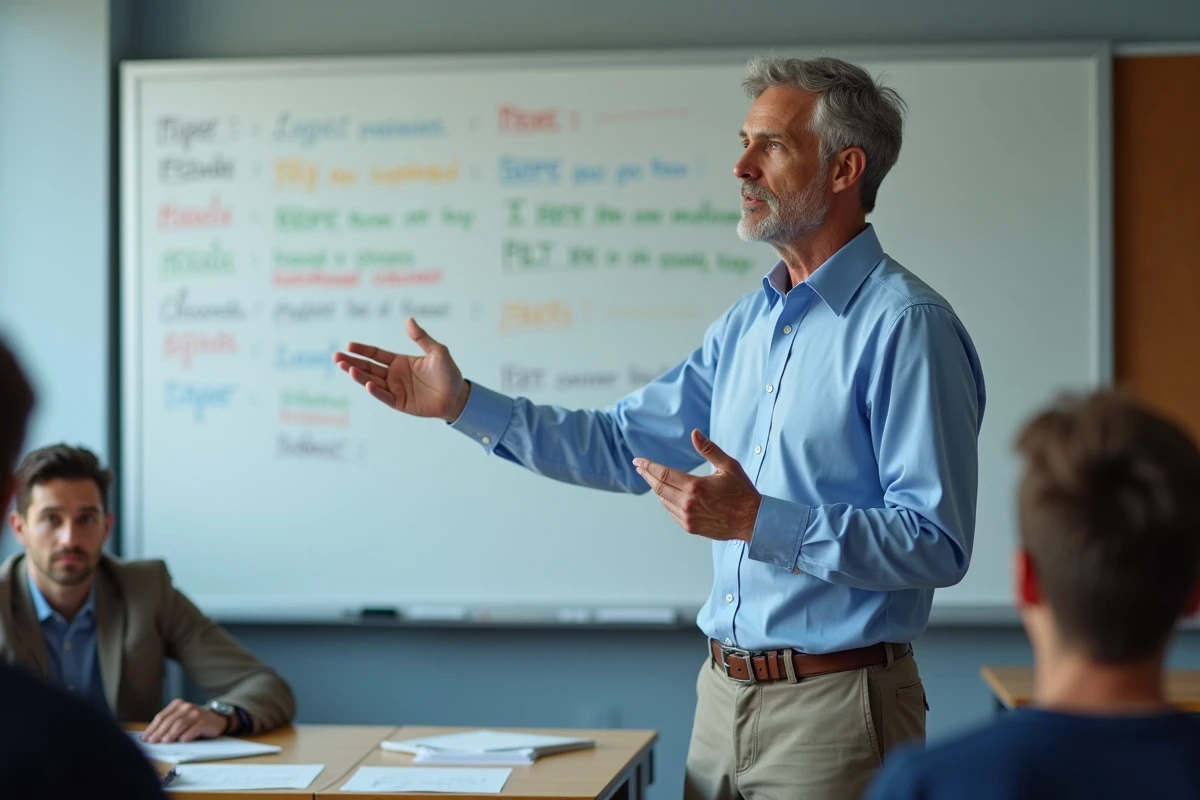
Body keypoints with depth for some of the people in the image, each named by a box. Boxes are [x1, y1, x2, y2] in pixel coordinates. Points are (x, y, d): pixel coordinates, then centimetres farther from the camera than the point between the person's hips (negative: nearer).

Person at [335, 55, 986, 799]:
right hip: (726, 695, 8)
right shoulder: (749, 321, 11)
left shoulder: (904, 326, -16)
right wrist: (461, 403, 9)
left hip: (832, 706, -8)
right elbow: (623, 446, 16)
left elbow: (937, 544, -22)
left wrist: (757, 521, -27)